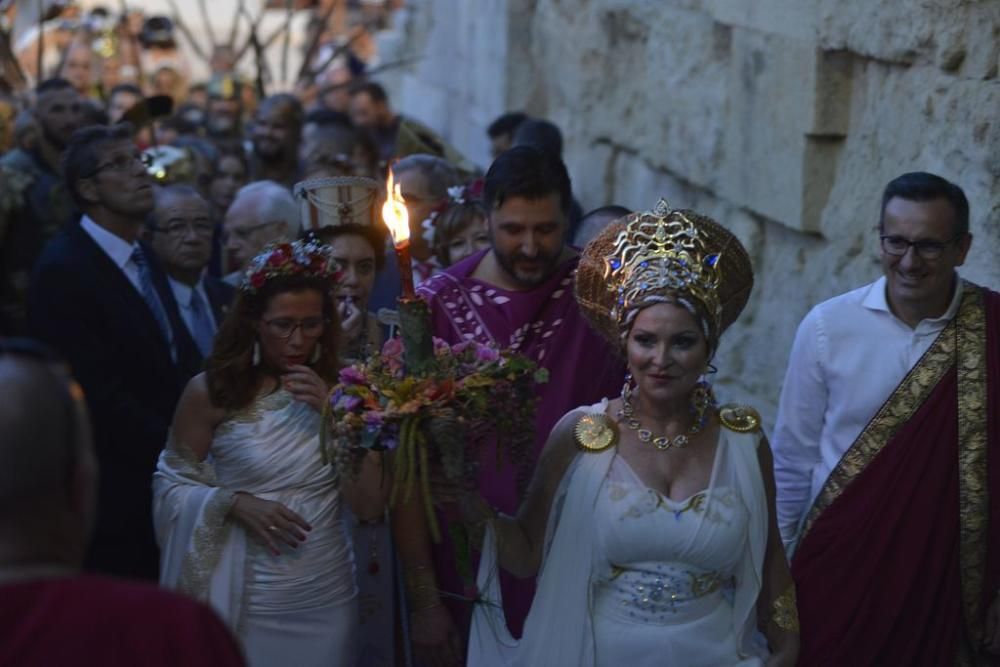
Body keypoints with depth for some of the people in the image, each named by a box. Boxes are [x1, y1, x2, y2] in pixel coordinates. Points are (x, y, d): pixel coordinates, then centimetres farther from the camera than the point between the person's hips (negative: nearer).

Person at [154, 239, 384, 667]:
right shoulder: (210, 391, -6)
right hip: (243, 600, -3)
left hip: (327, 599, 3)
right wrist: (235, 503, -18)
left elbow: (369, 505, -4)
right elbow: (171, 486, -3)